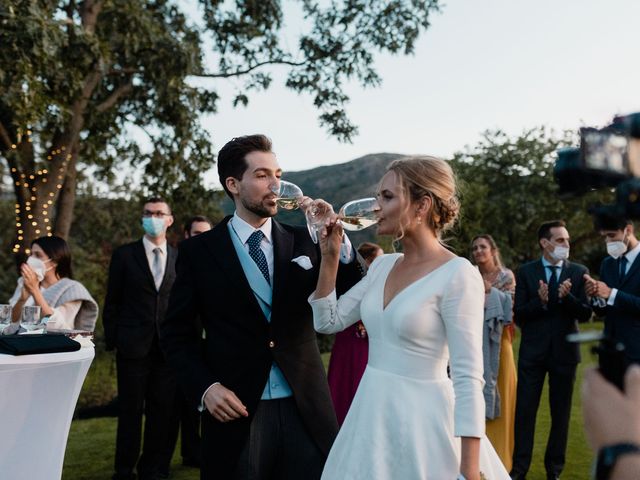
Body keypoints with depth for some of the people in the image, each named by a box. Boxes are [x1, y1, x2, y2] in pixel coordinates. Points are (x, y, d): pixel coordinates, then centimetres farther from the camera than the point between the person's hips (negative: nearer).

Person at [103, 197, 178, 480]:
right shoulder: (124, 255, 3)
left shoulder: (179, 258, 8)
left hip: (168, 347, 2)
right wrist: (111, 341, -1)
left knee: (164, 412, 6)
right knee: (130, 412, 7)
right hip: (133, 346, -2)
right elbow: (113, 302, 3)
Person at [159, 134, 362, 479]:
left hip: (305, 410, 2)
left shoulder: (303, 241, 6)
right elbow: (176, 334, 4)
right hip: (236, 411, -1)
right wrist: (205, 388, -10)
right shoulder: (199, 251, 1)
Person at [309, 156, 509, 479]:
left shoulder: (458, 275, -16)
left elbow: (468, 377, -18)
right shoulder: (382, 265, 5)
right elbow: (328, 322, 12)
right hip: (372, 417, 7)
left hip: (422, 421, -7)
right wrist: (329, 256, 3)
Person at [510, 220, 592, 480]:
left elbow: (585, 314, -4)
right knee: (525, 410, 2)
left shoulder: (579, 272, 0)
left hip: (564, 351, 1)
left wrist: (567, 297, -21)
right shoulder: (526, 271, -1)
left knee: (561, 412, 10)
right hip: (533, 351, -1)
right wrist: (540, 302, -22)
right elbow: (518, 314, -5)